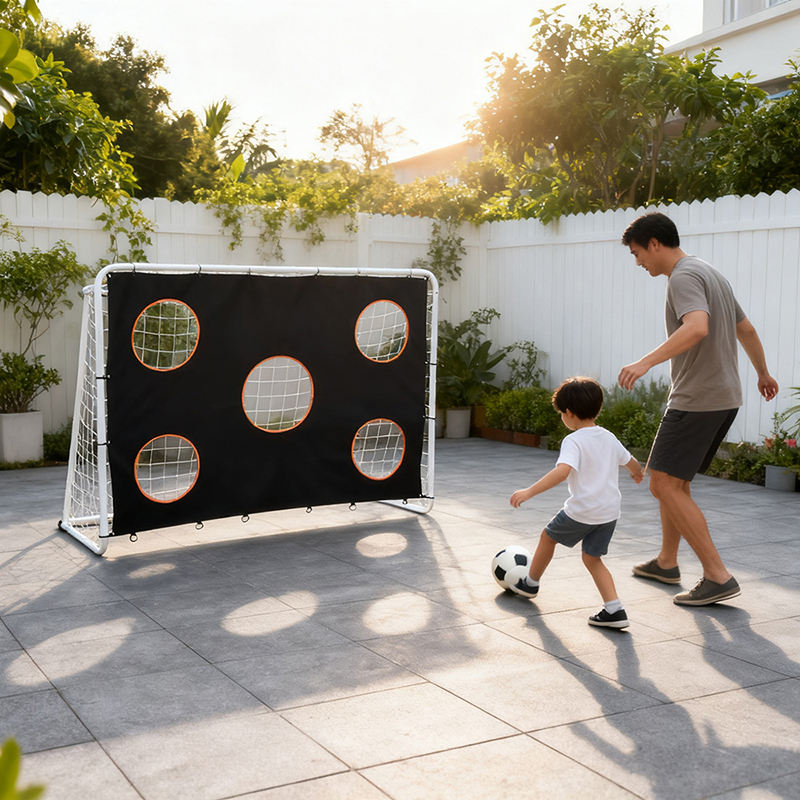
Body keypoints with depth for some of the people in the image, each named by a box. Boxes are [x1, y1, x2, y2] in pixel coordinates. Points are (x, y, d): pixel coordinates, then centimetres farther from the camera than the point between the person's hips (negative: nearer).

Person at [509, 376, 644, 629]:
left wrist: (529, 491, -35)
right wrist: (637, 473, 49)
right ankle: (614, 610, 2)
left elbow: (563, 471, -32)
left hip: (581, 511, -6)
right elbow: (631, 462, 25)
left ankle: (530, 583, 38)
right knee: (592, 558, 16)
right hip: (610, 511, 7)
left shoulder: (573, 441, -14)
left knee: (549, 536, 19)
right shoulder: (609, 438, 9)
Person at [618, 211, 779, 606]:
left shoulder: (684, 277, -13)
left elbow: (697, 327, -33)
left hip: (696, 400, -10)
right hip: (726, 397, 10)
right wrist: (762, 372, 41)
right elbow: (746, 329, 28)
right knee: (673, 480, 19)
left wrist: (646, 362, -40)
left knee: (665, 485, -10)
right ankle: (666, 562, 31)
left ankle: (718, 576, -10)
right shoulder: (711, 273, 18)